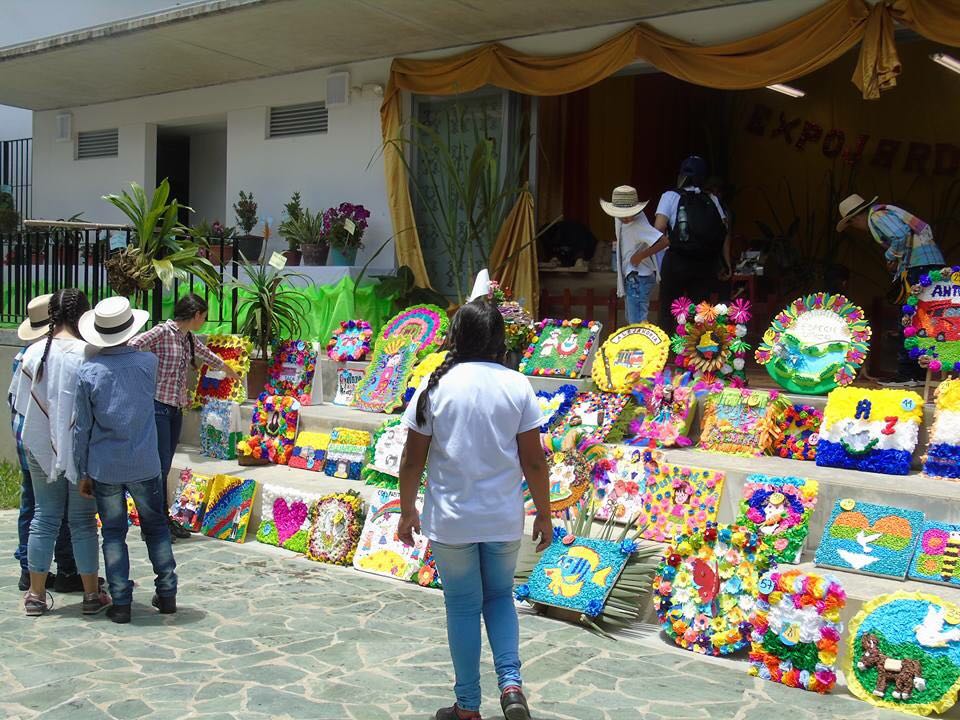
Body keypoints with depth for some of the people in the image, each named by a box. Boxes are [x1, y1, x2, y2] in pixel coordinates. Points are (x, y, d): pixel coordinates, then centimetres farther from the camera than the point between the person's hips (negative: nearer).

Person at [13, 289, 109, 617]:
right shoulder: (87, 354, -15)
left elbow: (23, 404, 2)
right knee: (83, 520, 6)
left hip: (41, 448, 3)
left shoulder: (33, 353, -4)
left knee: (44, 517, 13)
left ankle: (36, 595, 19)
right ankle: (91, 594, 14)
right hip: (80, 448, -3)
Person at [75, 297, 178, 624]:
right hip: (144, 465, 1)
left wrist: (83, 472, 5)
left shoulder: (88, 372, -8)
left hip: (104, 468, -1)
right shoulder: (148, 362, -6)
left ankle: (121, 603, 9)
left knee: (113, 533, 9)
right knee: (156, 527, 15)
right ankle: (167, 594, 19)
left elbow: (81, 428, -3)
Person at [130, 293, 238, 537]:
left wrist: (228, 371, 49)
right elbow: (131, 348, -22)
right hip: (158, 405, -8)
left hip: (176, 408, 8)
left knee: (164, 466, 12)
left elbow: (209, 356, 33)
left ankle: (162, 518, 18)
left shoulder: (189, 339, 14)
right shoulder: (162, 332, -11)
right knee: (161, 464, -7)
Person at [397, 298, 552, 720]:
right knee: (500, 597, 21)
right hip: (505, 519, 1)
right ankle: (511, 684, 5)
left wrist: (407, 511, 9)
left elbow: (413, 459, -4)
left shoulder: (436, 387, -6)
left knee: (463, 606, 12)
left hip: (450, 520, -1)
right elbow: (533, 460, -4)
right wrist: (544, 514, 7)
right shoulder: (517, 386, -5)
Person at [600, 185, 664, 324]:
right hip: (629, 277, 10)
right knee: (631, 320, 21)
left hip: (639, 278, -10)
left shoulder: (640, 226, -25)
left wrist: (641, 255, -23)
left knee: (637, 322, -14)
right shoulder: (619, 219, -1)